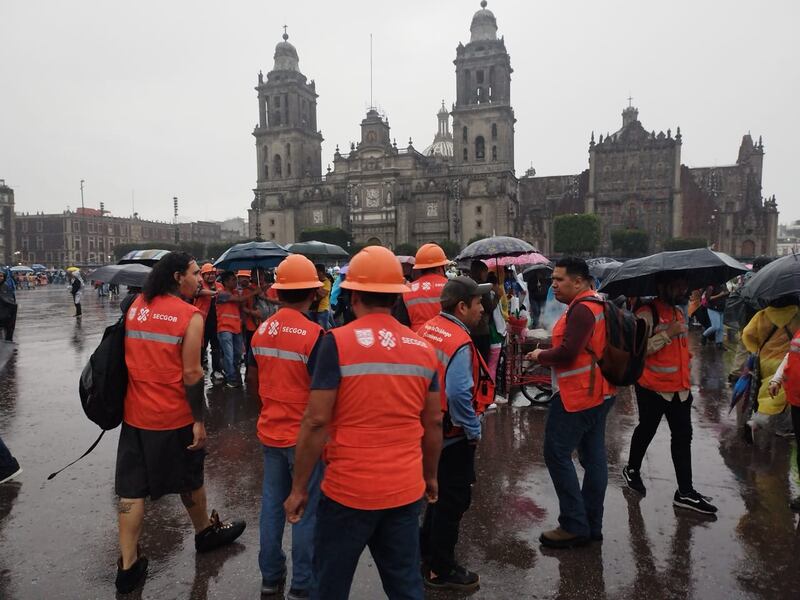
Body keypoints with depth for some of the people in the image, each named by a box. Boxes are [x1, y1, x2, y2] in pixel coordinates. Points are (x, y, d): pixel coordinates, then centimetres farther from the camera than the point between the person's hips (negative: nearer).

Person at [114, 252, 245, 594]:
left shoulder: (136, 306, 3)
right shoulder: (190, 315, -15)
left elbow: (128, 358, 11)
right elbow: (191, 374, -17)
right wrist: (199, 421, -10)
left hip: (135, 413, 5)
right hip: (175, 416, -5)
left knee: (131, 488, 9)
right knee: (190, 480, 16)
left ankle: (128, 565, 16)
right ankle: (205, 533, 38)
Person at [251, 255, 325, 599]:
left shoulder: (261, 332, -1)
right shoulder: (315, 334, -20)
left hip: (270, 432, 6)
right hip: (304, 435, -6)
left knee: (272, 504, 18)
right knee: (306, 511, 9)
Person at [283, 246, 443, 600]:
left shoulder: (338, 342, -13)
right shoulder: (423, 347, 0)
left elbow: (316, 421, -14)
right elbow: (434, 422, 7)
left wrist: (299, 488, -3)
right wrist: (430, 476, 21)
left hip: (349, 489, -4)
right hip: (407, 488, 4)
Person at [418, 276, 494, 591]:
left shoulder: (428, 329, 2)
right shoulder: (459, 343, -25)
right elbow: (459, 395, -30)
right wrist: (474, 431, -17)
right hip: (454, 433, -9)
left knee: (441, 491, 25)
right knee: (454, 499, 7)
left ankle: (427, 549, 40)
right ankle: (440, 570, 21)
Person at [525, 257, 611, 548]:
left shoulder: (581, 309, -18)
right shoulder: (599, 305, 14)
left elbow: (567, 352, -25)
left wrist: (540, 356, -8)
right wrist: (548, 354, 7)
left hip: (576, 395, -10)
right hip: (598, 393, 10)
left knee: (557, 454, -3)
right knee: (594, 457, 12)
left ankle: (574, 526, 3)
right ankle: (592, 524, 21)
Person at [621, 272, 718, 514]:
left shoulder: (679, 311, 11)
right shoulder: (647, 313, -17)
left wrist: (687, 376, 21)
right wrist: (667, 334, -26)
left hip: (680, 387, 8)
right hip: (653, 388, -7)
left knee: (683, 437, 8)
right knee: (646, 431, 11)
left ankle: (686, 492, 15)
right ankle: (632, 470, 35)